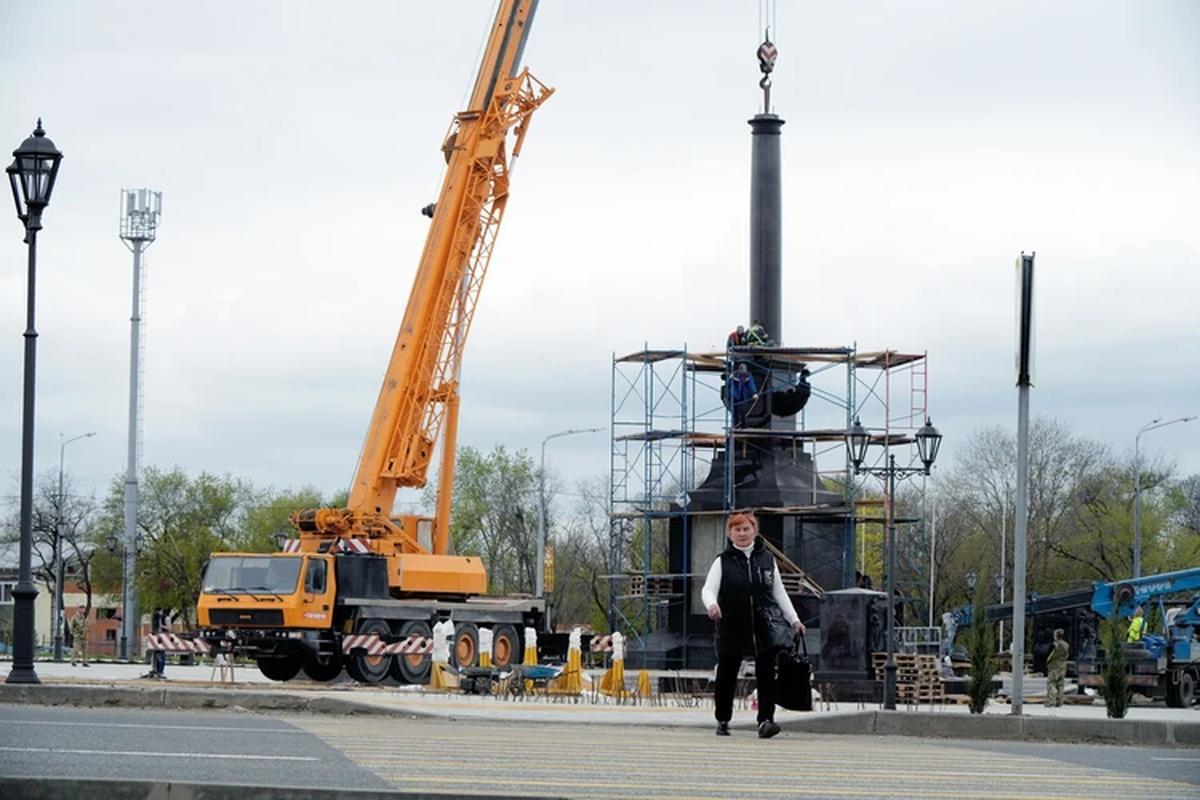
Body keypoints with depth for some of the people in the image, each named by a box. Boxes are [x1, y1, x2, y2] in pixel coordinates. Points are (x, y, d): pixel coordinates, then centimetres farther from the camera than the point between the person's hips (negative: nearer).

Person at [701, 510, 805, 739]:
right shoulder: (723, 561, 2)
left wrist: (794, 619, 9)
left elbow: (779, 593, 15)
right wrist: (711, 604, -31)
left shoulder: (767, 559, 10)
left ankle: (765, 720, -14)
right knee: (726, 676, 8)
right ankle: (722, 721, 23)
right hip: (731, 629, -1)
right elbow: (708, 589, -9)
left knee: (766, 675, -10)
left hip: (764, 628, 1)